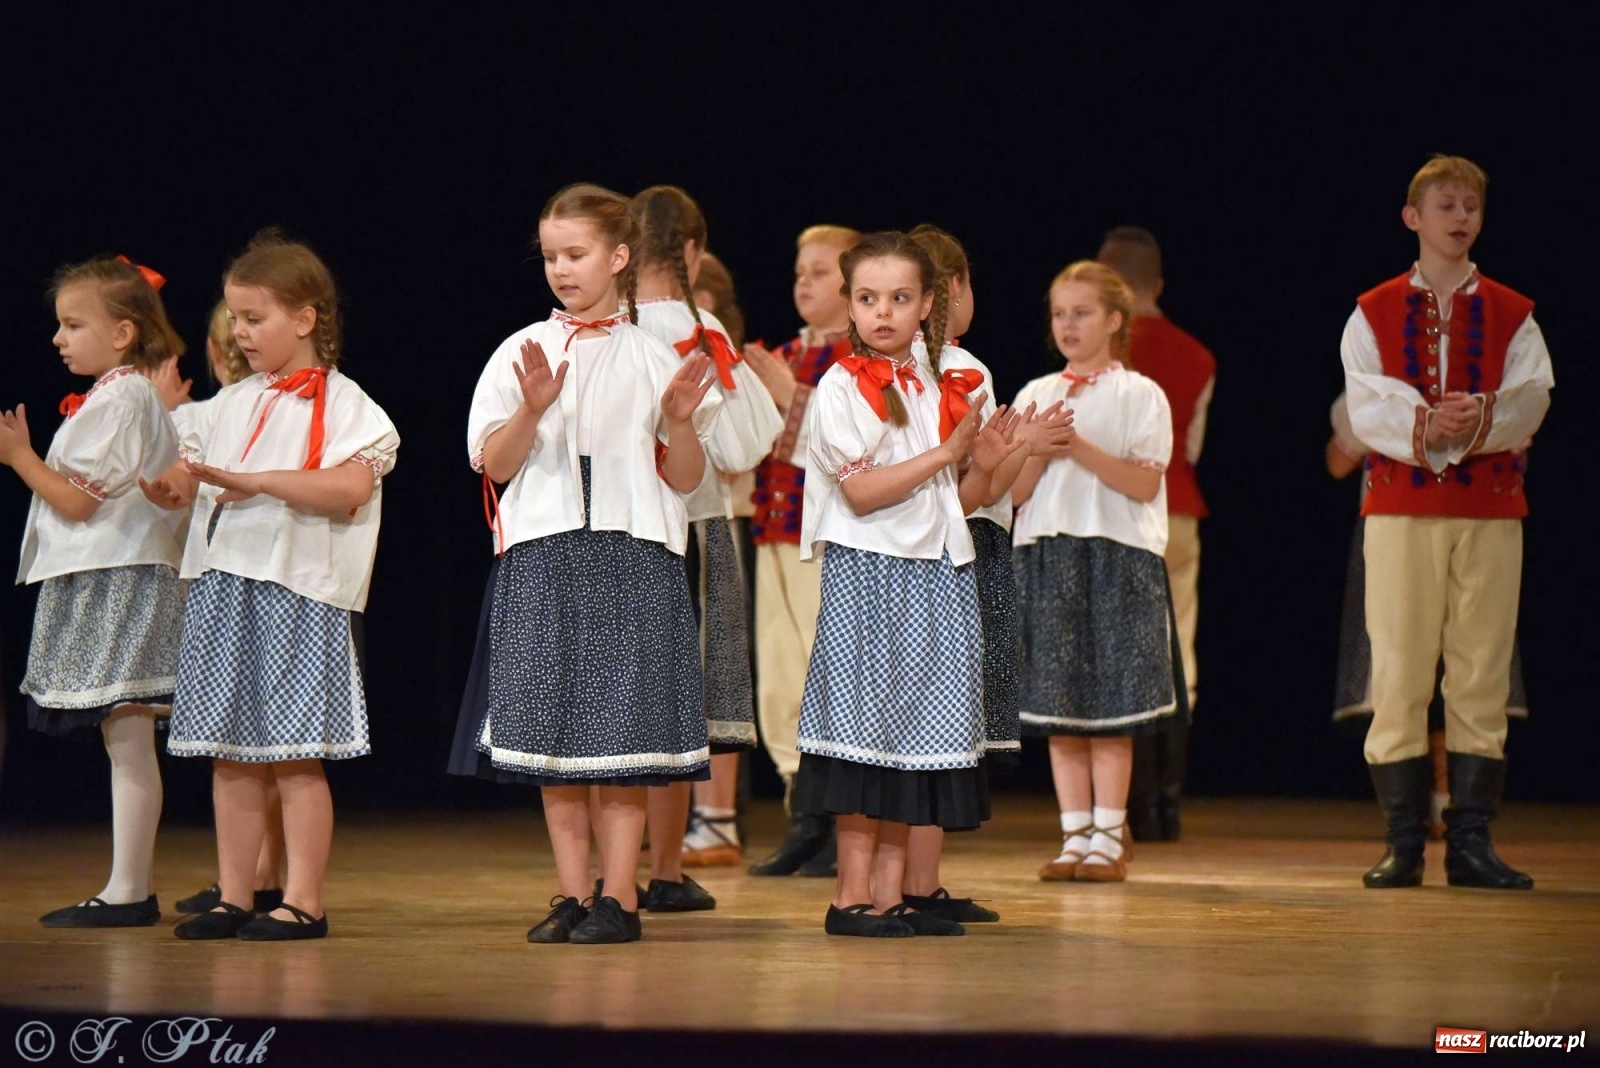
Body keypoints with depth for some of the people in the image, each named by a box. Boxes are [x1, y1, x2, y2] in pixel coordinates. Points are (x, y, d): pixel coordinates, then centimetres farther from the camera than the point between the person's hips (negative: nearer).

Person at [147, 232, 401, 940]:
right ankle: (233, 898, 13)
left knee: (294, 756, -5)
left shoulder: (339, 402, -5)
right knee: (231, 755, 7)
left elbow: (351, 487, -18)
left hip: (300, 589, -7)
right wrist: (170, 488, -7)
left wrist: (257, 481, -21)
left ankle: (303, 902, 0)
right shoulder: (231, 404, 16)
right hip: (225, 584, 7)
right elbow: (189, 472, 17)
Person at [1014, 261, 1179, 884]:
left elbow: (1144, 483, -9)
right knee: (1058, 707, 3)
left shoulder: (1139, 395, 1)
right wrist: (1040, 448, -10)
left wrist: (1078, 447, -15)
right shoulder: (1035, 396, 12)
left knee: (1112, 706, -4)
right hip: (1047, 553, 4)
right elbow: (1016, 491, 7)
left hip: (1118, 557, -4)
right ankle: (1074, 836, 8)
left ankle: (1109, 838, 1)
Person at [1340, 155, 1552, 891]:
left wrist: (1480, 419, -24)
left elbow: (1530, 398, -4)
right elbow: (1367, 406, -6)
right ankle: (1402, 843, 1)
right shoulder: (1372, 314, 7)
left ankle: (1471, 843, 4)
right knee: (1399, 671, -3)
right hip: (1400, 507, -1)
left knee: (1482, 673, 0)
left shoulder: (1512, 316, 10)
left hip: (1490, 510, 1)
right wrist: (1424, 426, -25)